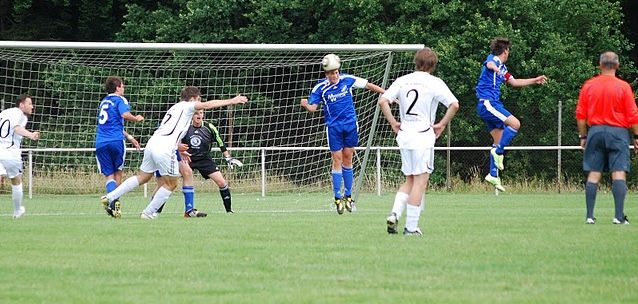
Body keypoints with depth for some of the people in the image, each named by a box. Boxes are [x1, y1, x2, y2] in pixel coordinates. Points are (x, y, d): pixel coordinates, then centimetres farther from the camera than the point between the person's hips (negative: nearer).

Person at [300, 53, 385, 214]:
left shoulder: (347, 80, -3)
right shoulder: (320, 88, -7)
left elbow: (368, 85, 8)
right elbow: (313, 107, -9)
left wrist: (385, 93, 10)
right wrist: (306, 105, -32)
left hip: (350, 124, 2)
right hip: (334, 127, -2)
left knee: (347, 159, 6)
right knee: (337, 160, -4)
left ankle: (348, 195, 15)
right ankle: (338, 198, 0)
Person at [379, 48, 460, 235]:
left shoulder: (402, 81, 7)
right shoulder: (435, 83, -5)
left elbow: (382, 101, 0)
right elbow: (454, 105, -14)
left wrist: (393, 123, 6)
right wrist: (441, 124, -4)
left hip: (404, 135, 5)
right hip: (424, 136, -5)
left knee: (410, 180, 18)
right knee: (420, 181, 0)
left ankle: (394, 214, -1)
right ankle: (411, 227, -2)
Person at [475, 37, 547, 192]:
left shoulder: (502, 68, 21)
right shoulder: (493, 59, -7)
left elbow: (514, 82, 34)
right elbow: (489, 64, -33)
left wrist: (535, 80, 38)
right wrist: (493, 67, -58)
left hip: (494, 104, 10)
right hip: (487, 102, -10)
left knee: (498, 140, 10)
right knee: (515, 124, -20)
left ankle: (493, 175, 12)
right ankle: (498, 152, -15)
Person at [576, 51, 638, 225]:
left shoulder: (588, 85, 3)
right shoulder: (623, 87, -5)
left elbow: (580, 114, 5)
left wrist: (583, 136, 15)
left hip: (595, 132, 3)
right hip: (618, 132, -3)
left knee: (593, 174, 6)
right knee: (619, 173, -5)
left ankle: (590, 216, 3)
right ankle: (619, 216, -14)